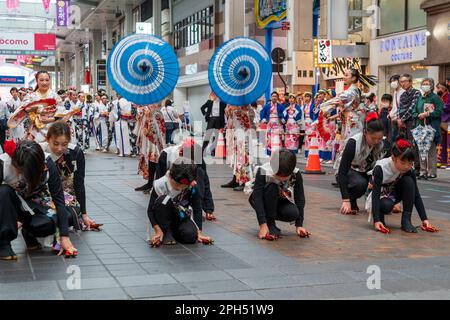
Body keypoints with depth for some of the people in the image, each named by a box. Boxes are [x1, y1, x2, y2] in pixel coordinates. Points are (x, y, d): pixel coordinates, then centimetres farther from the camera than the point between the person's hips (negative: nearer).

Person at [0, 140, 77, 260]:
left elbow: (58, 199, -23)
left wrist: (64, 236, -27)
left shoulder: (47, 163, -27)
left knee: (48, 224, -32)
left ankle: (28, 230, 5)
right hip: (11, 203, 0)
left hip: (36, 203, 0)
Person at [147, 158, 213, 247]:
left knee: (190, 236, -28)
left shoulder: (192, 187, -18)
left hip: (182, 218, 2)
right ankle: (166, 233, -15)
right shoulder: (160, 185, -24)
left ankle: (174, 232, 7)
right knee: (163, 200, -33)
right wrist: (158, 230, -29)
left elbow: (197, 209, -9)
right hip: (165, 218, -2)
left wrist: (199, 232, -15)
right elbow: (150, 210, -19)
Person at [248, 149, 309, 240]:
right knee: (271, 187, -35)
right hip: (264, 201, -3)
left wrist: (299, 225, -21)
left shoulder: (296, 175, -22)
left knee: (293, 213, -30)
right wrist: (263, 225, -42)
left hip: (280, 201, 3)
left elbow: (299, 199, -17)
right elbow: (257, 198, -34)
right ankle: (270, 224, -23)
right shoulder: (263, 172, -31)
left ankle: (270, 215, 3)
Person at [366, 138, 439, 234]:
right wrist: (376, 221, -45)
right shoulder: (380, 168, -31)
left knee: (408, 181, -25)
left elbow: (416, 195, -16)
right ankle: (380, 216, -3)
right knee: (387, 205, -39)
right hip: (380, 197, -4)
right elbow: (375, 194, -34)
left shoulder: (409, 170, -18)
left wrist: (424, 219, -23)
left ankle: (406, 220, -22)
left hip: (393, 195, 4)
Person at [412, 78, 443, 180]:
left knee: (431, 150, -5)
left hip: (431, 127, -5)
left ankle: (432, 172, -1)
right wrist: (419, 115, -4)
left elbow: (440, 111, -11)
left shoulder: (435, 98, -1)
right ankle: (423, 171, 10)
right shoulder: (420, 98, 17)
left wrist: (427, 114, -16)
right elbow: (414, 112, 17)